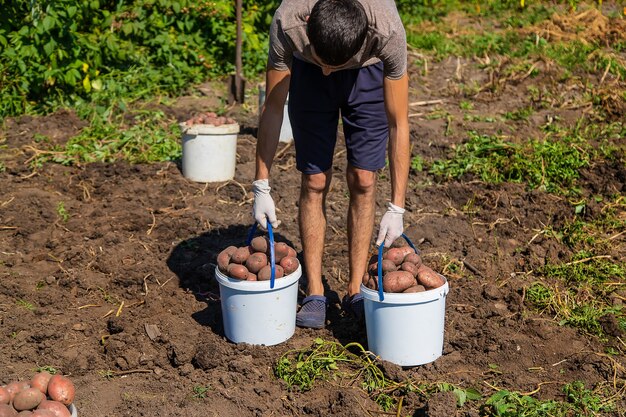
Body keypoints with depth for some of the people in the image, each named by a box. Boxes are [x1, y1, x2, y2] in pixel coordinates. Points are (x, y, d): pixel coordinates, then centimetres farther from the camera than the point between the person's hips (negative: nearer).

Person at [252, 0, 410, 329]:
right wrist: (261, 187, -24)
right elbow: (272, 107, -26)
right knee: (314, 181, -5)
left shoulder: (388, 31, -41)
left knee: (362, 180, -6)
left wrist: (396, 208, -32)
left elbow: (398, 123, -32)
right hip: (306, 71, 1)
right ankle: (314, 293, 4)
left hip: (368, 71, 0)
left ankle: (355, 291, 7)